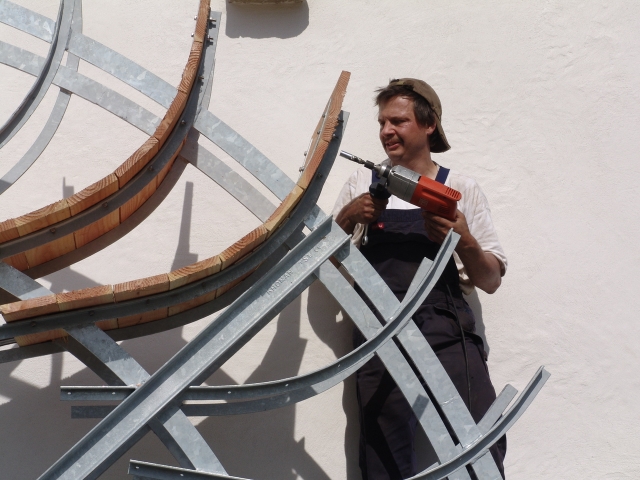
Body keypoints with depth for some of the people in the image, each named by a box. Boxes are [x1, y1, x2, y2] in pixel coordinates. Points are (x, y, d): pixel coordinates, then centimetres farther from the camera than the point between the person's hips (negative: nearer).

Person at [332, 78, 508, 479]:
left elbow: (491, 281, 10)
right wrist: (347, 217, -4)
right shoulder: (363, 183, 14)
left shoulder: (463, 190, 10)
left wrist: (464, 241, -10)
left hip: (449, 334, -1)